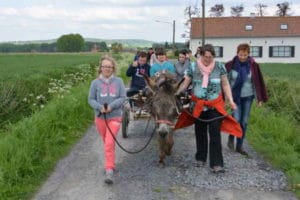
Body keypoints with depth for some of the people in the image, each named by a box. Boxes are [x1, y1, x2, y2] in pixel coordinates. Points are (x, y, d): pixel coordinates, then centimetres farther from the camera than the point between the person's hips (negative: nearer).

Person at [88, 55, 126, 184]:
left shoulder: (118, 81, -4)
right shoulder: (95, 82, -4)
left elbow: (123, 97, -6)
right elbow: (91, 99, -1)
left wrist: (111, 106, -20)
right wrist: (100, 107, -19)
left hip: (115, 117, -2)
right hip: (100, 117, 2)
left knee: (109, 143, -12)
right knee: (106, 143, 18)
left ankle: (109, 170, -7)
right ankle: (110, 163, 41)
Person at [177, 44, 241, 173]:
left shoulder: (220, 67, -3)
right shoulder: (193, 67, -3)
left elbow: (225, 85, 2)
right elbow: (185, 83, 0)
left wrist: (230, 100, -8)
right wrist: (175, 93, -14)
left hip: (215, 106, -1)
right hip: (198, 106, 1)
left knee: (215, 134, -6)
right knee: (200, 133, 14)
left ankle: (216, 164, -4)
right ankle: (200, 158, 31)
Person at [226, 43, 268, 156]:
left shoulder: (253, 66, -6)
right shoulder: (230, 65, -9)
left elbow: (258, 82, -1)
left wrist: (260, 98, -2)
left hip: (248, 97, 2)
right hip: (235, 96, -2)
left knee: (244, 122, 6)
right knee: (236, 119, -11)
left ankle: (239, 146, 19)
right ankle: (231, 138, 18)